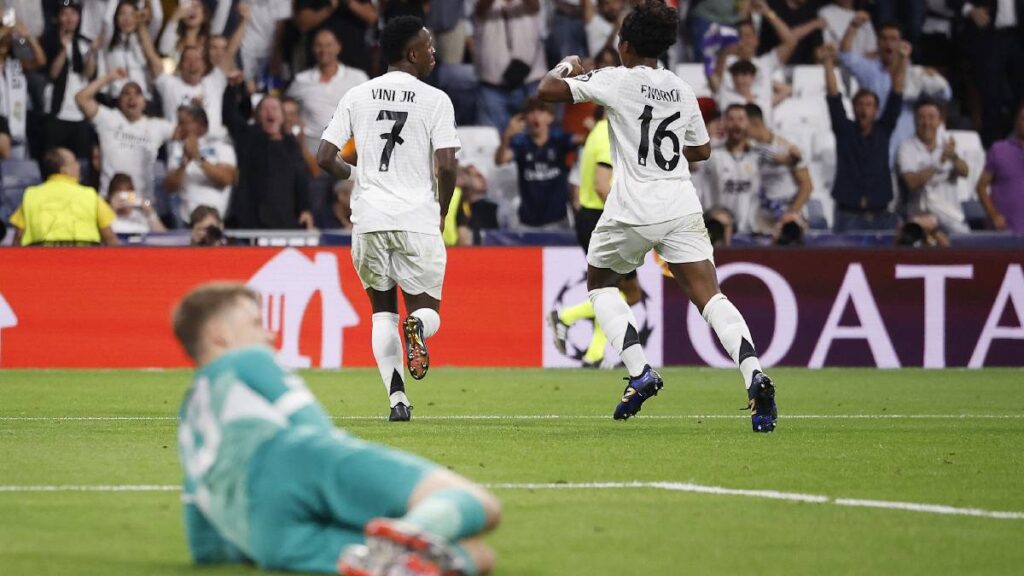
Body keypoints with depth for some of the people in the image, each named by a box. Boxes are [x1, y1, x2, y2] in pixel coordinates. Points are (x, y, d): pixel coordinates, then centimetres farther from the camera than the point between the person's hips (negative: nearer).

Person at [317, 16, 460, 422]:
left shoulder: (356, 97, 6)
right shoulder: (435, 100, -2)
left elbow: (325, 158, 4)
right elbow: (447, 166, -10)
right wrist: (442, 212, 7)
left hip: (368, 220, 2)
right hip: (418, 220, -2)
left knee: (383, 311, 16)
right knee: (427, 312, 9)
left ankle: (396, 397, -1)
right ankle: (418, 325, -29)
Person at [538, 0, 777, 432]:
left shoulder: (616, 81, -4)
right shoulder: (681, 90, 12)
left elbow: (548, 89, -4)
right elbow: (701, 150, 23)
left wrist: (564, 67, 17)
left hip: (632, 211, -4)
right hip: (682, 208, 4)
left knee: (600, 281, 21)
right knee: (708, 295, -2)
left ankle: (639, 372, 4)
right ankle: (754, 376, -24)